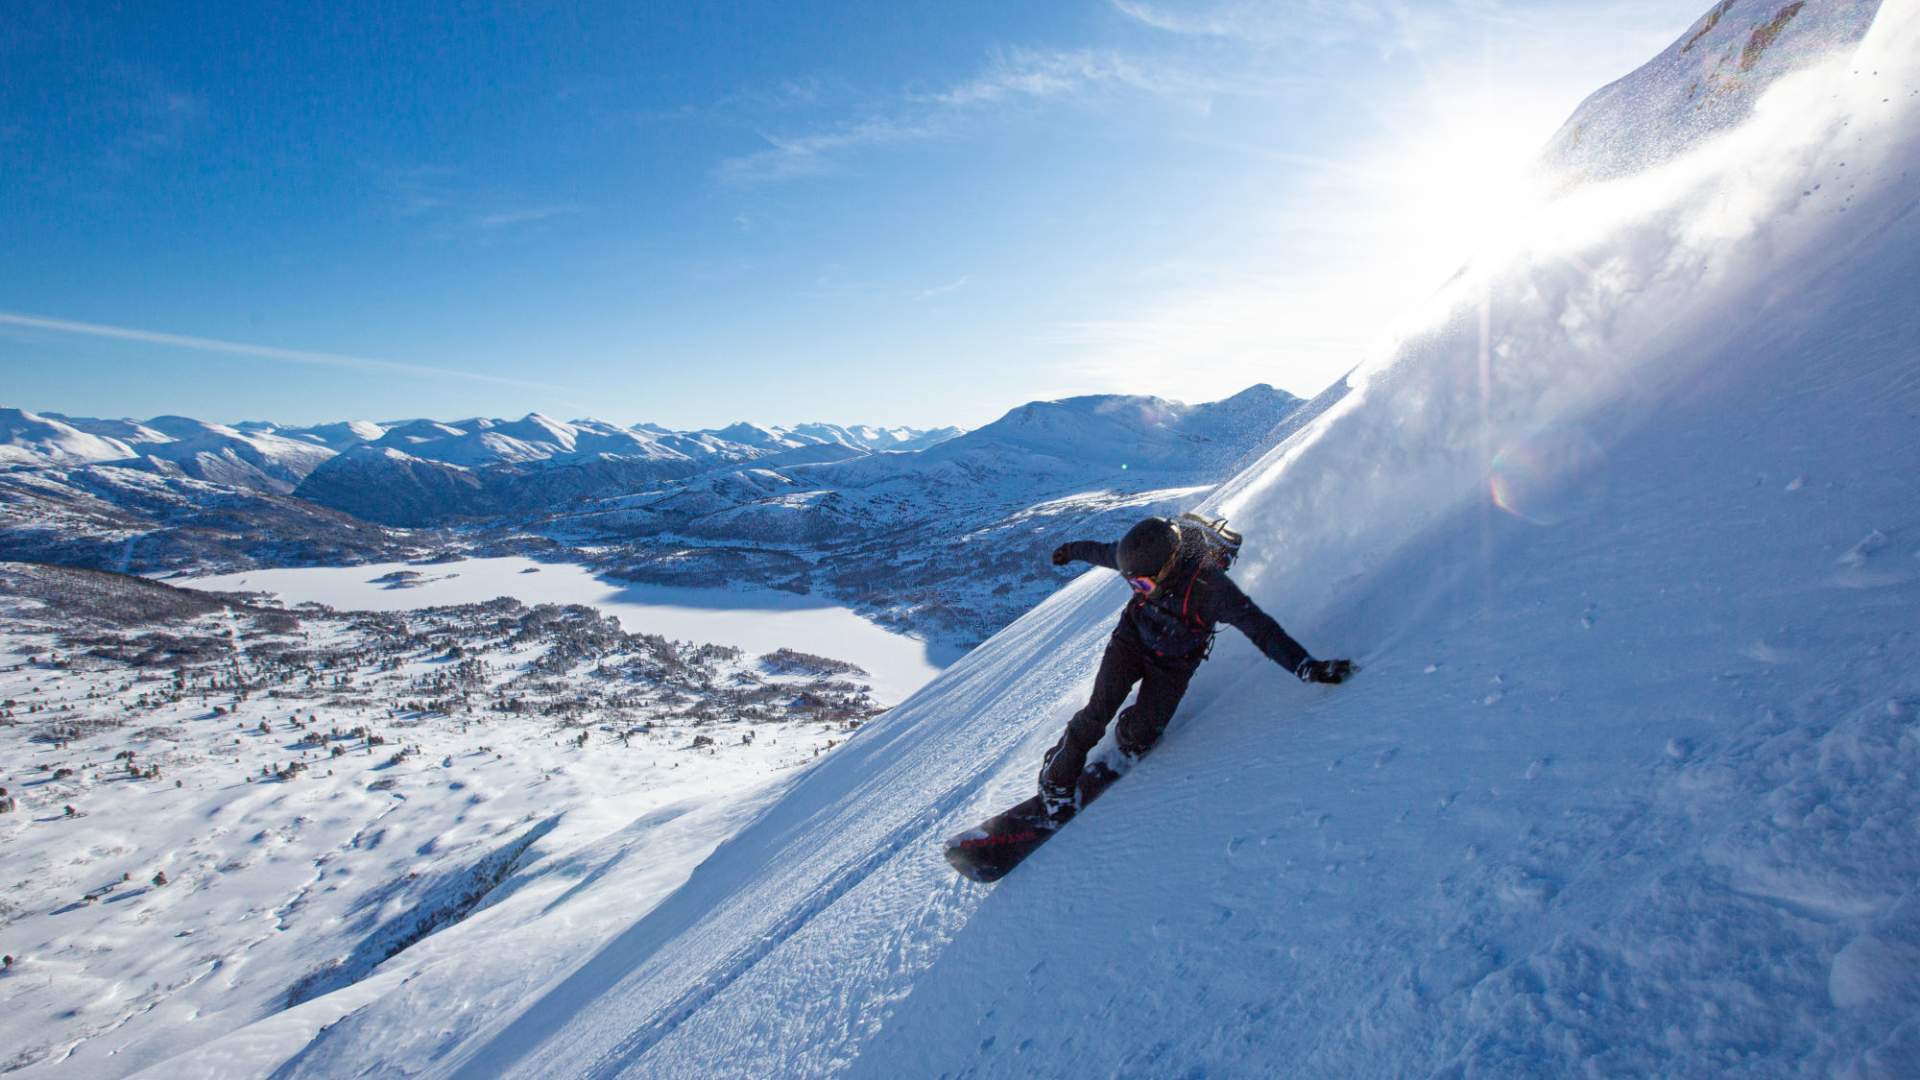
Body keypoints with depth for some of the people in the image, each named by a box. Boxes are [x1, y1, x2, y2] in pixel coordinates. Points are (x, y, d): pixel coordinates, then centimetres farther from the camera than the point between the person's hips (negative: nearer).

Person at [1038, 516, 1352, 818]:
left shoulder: (1211, 587, -35)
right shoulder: (1145, 558, -23)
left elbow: (1260, 628, -34)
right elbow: (1103, 552, -1)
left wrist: (1306, 666, -44)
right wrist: (1071, 550, 18)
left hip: (1172, 664, -2)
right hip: (1131, 642, 2)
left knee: (1141, 732, -12)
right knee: (1099, 711, -13)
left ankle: (1127, 741, 26)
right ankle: (1057, 778, 4)